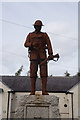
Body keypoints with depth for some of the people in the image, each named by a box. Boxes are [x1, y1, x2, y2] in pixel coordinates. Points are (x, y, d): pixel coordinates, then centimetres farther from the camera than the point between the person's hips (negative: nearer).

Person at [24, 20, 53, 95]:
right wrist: (32, 44, -16)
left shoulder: (44, 35, 14)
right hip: (33, 56, 0)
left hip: (42, 56, 0)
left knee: (44, 73, -8)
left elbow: (49, 44, 2)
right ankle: (32, 91, -1)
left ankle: (44, 91, -8)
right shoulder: (30, 35, 16)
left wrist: (50, 54, -14)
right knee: (33, 73, -4)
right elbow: (26, 44, 6)